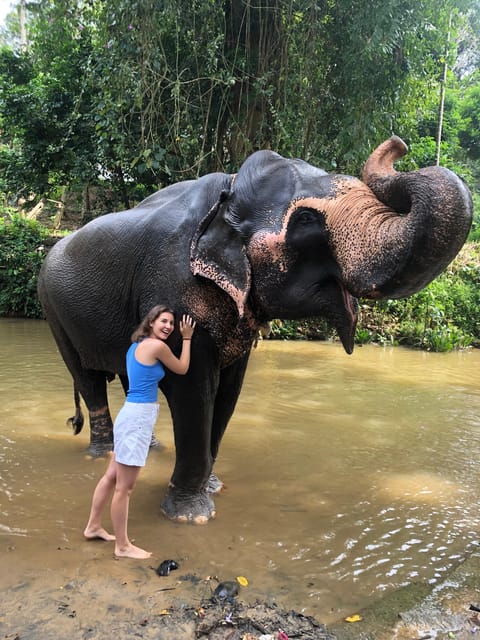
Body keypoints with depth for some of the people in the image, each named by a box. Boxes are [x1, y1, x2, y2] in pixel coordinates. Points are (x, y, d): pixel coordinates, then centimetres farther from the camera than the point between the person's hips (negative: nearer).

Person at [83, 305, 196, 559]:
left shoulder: (137, 345, 13)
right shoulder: (157, 346, -14)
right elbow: (182, 369, 1)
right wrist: (186, 338, 11)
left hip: (132, 414, 10)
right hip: (139, 417, -10)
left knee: (112, 476, 21)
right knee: (124, 486, 1)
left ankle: (93, 526, 36)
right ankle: (123, 546, 13)